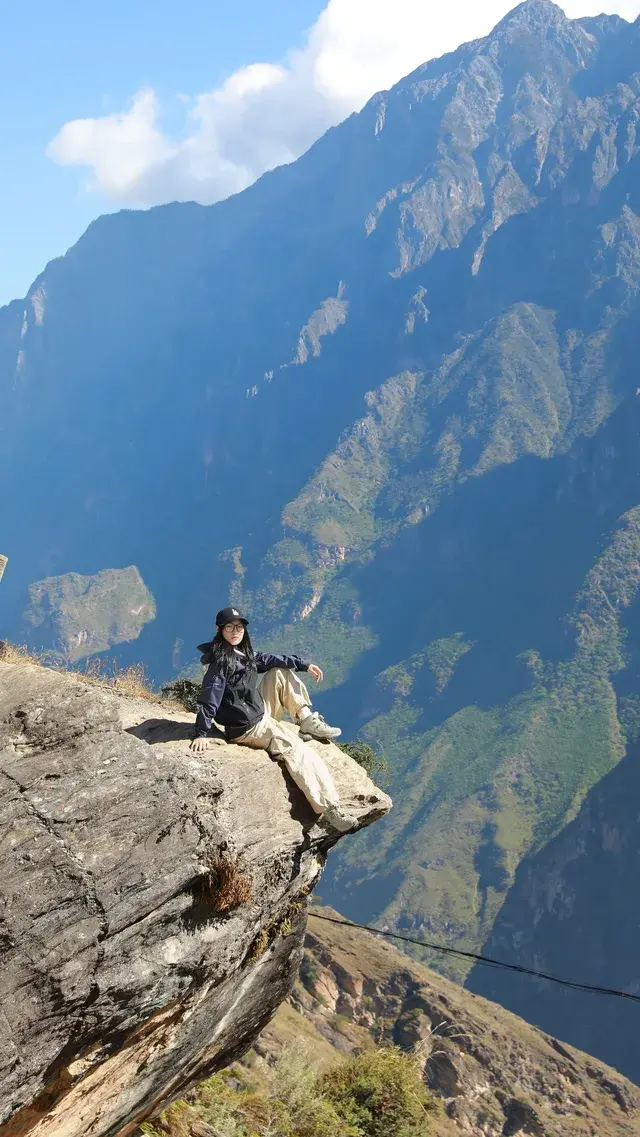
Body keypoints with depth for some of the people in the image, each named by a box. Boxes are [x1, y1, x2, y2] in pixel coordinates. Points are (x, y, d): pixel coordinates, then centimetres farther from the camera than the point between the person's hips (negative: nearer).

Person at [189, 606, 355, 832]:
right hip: (248, 727, -9)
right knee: (298, 750, -17)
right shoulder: (221, 661, -22)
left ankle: (308, 721, 7)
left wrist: (304, 665, 16)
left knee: (280, 674, 11)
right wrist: (202, 734, -31)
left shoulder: (243, 653, 4)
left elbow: (268, 659, 17)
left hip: (261, 712, 10)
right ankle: (329, 808, -20)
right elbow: (210, 697, -27)